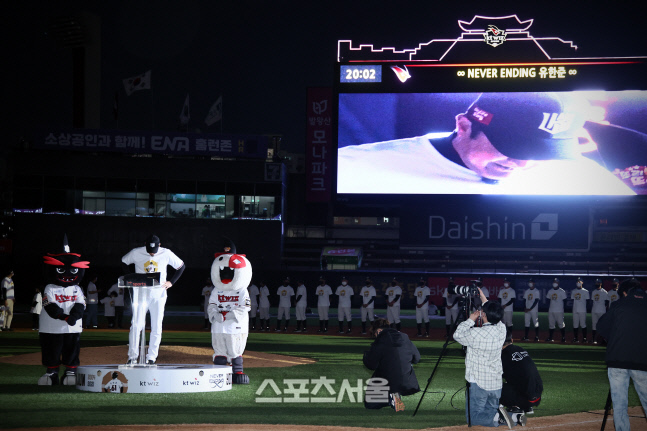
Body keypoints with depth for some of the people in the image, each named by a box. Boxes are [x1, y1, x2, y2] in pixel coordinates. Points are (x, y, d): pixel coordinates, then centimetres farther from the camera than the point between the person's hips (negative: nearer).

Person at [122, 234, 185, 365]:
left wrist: (171, 282, -1)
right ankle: (132, 356, -5)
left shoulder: (166, 254, -4)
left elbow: (181, 266, 9)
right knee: (136, 325, -9)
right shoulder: (136, 253, -4)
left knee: (156, 327, 0)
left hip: (158, 295, 1)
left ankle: (151, 357, 6)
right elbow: (124, 262, 14)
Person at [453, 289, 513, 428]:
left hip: (478, 384, -6)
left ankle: (497, 417, -21)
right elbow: (494, 318, 19)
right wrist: (483, 297, 24)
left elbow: (458, 335, -6)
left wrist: (470, 320, 4)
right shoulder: (501, 329, -3)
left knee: (473, 417, 2)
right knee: (491, 410, 19)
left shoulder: (477, 334, -22)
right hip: (496, 383, 6)